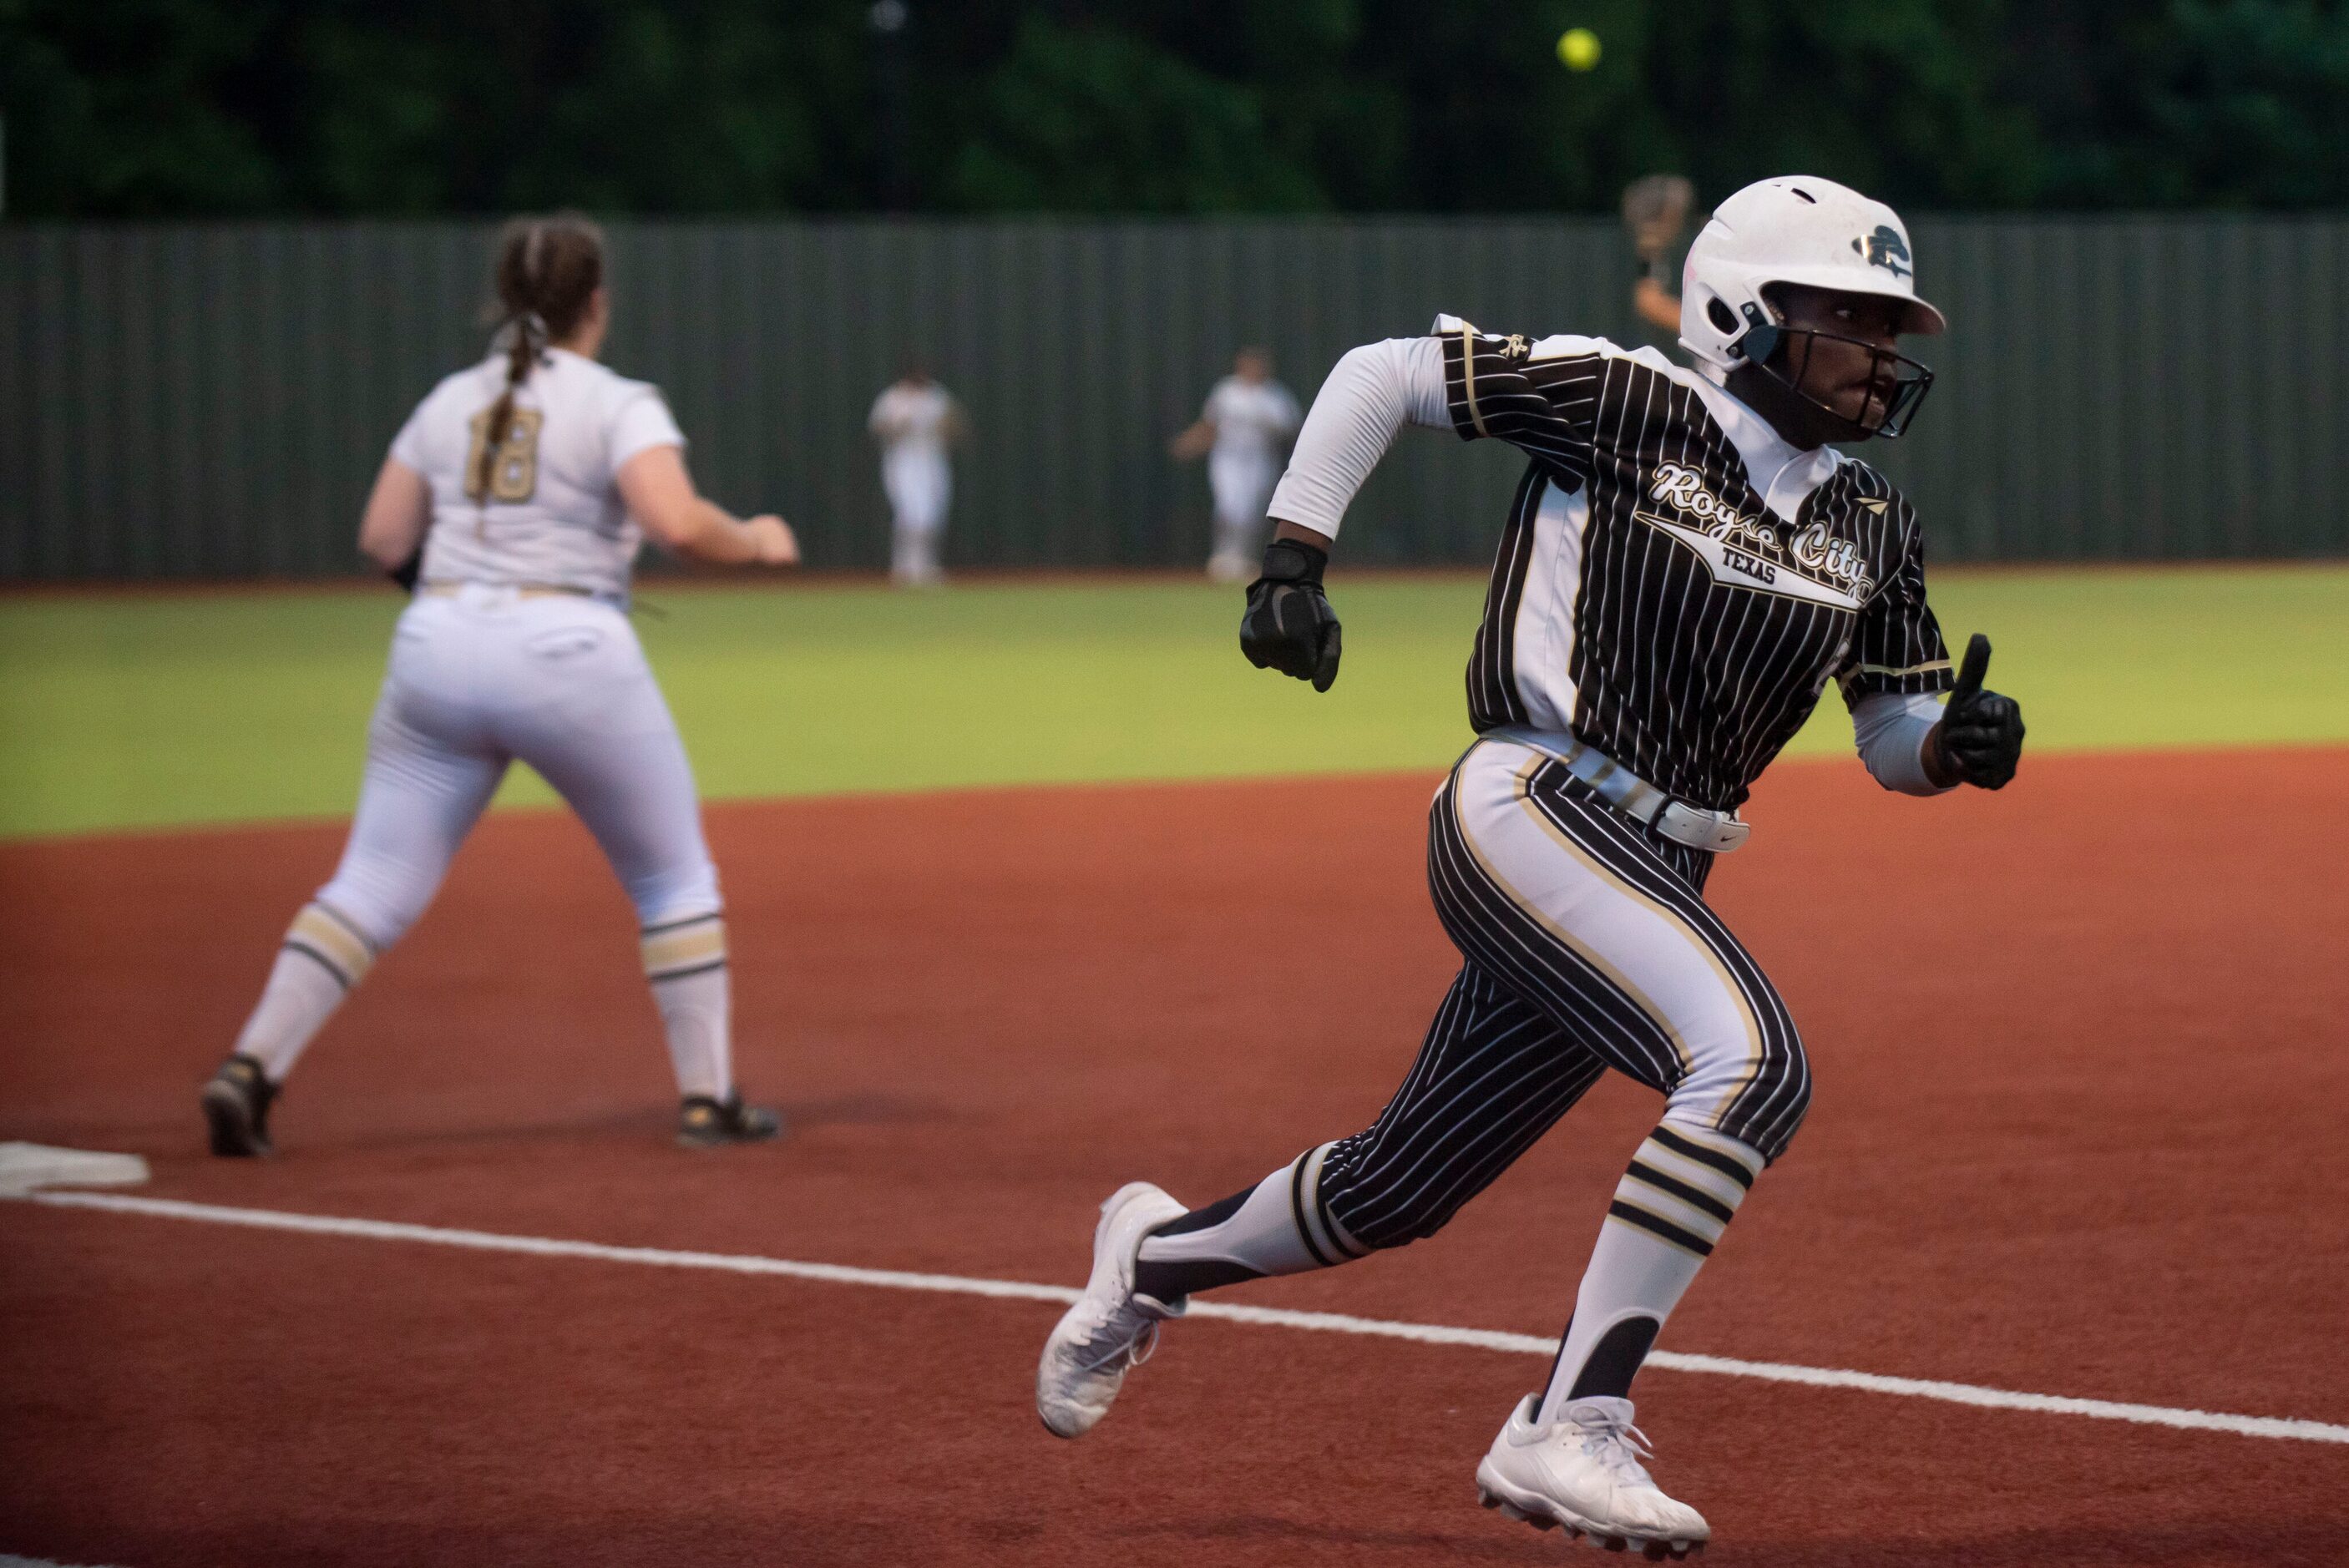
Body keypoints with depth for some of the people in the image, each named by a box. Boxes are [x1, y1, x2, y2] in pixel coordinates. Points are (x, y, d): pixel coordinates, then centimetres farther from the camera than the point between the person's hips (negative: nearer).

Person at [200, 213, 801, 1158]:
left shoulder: (450, 402, 12)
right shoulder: (618, 406, -2)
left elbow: (382, 539, 12)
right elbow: (676, 522, -17)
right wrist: (754, 541, 2)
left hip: (435, 651, 4)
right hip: (568, 654, -4)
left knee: (373, 884, 6)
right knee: (673, 877, 14)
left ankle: (250, 1069, -9)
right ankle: (708, 1099, 14)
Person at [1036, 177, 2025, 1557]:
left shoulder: (1870, 530, 11)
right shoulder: (1625, 404, -6)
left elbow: (1896, 742, 16)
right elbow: (1383, 374, 0)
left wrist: (1961, 744, -7)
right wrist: (1293, 562, -7)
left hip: (1654, 875, 7)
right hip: (1530, 816, -7)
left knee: (1397, 1193, 14)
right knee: (1752, 1062, -29)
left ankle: (1162, 1254, 44)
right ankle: (1568, 1430, -26)